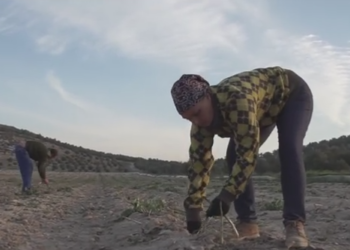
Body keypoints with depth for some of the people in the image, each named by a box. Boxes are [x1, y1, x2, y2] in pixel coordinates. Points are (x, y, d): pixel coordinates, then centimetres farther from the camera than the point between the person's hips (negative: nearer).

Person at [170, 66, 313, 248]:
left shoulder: (237, 99, -45)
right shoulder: (201, 118, -22)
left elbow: (249, 152, -44)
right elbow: (199, 161, -19)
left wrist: (226, 197, -44)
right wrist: (193, 210, -20)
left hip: (293, 94, -6)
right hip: (265, 109, 6)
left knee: (289, 150, -29)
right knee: (234, 156, -9)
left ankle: (294, 223, -25)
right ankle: (248, 222, -5)